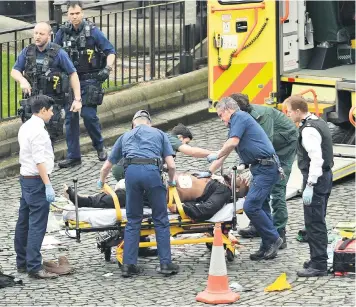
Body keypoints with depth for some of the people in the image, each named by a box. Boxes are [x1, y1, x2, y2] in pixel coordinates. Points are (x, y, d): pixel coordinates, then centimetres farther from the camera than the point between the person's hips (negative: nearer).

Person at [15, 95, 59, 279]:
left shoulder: (25, 127, 12)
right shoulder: (37, 130, -17)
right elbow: (39, 161, -22)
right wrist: (48, 185, -22)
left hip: (25, 178, 10)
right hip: (36, 180, -10)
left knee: (24, 222, 14)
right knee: (37, 225, -10)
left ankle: (22, 263, 21)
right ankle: (34, 267, -12)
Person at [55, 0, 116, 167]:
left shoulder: (92, 32, -7)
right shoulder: (63, 32, 2)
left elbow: (110, 51, -3)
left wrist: (107, 69, -17)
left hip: (89, 80, -4)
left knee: (88, 114, -12)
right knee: (70, 117, 4)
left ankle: (100, 147, 13)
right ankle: (73, 156, 11)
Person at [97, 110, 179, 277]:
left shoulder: (125, 136, 31)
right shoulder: (159, 134, 26)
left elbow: (106, 166, 36)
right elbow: (171, 165, 15)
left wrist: (101, 182, 56)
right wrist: (171, 181, 35)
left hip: (131, 171, 2)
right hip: (152, 171, -2)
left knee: (133, 221, 11)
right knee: (161, 220, 7)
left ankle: (128, 265, 8)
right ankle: (165, 263, 5)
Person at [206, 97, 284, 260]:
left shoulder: (239, 117, -7)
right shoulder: (236, 123, 24)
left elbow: (232, 143, -21)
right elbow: (226, 152, 30)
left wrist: (216, 155, -4)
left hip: (265, 167, -11)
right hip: (263, 168, 11)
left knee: (251, 206, -15)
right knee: (260, 207, 10)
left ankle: (273, 239, -6)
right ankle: (267, 247, 12)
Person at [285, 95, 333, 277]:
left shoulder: (309, 130, -19)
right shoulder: (318, 123, 13)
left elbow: (316, 159, -25)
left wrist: (309, 186, -25)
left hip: (316, 180, -10)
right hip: (325, 176, 10)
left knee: (314, 223, -7)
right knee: (317, 222, 17)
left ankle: (318, 265, -5)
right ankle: (318, 260, 25)